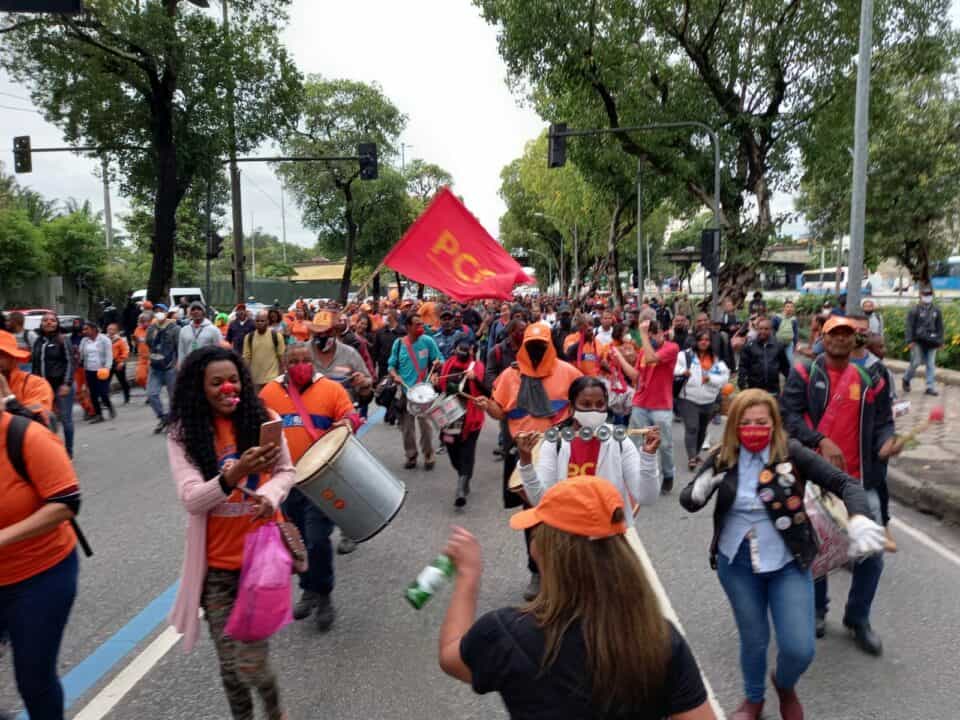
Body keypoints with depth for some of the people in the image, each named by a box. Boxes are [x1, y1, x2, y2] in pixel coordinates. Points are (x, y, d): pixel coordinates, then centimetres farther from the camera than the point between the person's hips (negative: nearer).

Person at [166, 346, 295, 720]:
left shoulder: (262, 418, -5)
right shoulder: (183, 434, -8)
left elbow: (286, 472, 5)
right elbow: (191, 500, -16)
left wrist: (270, 496, -17)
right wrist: (236, 473, -34)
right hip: (217, 563, 1)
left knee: (249, 661, -3)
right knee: (229, 661, 13)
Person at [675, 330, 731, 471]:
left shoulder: (716, 360, 8)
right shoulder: (686, 355, -5)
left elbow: (725, 378, 3)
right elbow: (673, 366, -11)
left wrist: (711, 378, -12)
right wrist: (682, 371, -28)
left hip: (709, 401, 5)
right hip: (689, 399, -5)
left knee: (702, 430, 17)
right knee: (691, 428, -15)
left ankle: (696, 454, 34)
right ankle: (691, 458, -15)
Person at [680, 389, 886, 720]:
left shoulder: (791, 453, -14)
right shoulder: (722, 457, -9)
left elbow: (846, 483, -18)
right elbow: (687, 501, -7)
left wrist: (859, 520, -38)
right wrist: (700, 490, -30)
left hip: (788, 564, -1)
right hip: (736, 564, 1)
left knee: (800, 649, -1)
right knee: (753, 639, 16)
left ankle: (785, 686, 36)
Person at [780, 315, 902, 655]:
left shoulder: (871, 378, 5)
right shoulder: (804, 373, -3)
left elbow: (882, 422, 7)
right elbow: (789, 413, -13)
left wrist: (886, 442, -15)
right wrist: (821, 441, -25)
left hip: (859, 480, 2)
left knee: (871, 553, 4)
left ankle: (858, 619, 27)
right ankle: (817, 609, 34)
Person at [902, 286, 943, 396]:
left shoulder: (936, 310, 9)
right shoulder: (914, 310, -4)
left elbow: (940, 327, 13)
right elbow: (909, 326, -6)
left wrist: (940, 341, 10)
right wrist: (910, 340, -12)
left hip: (932, 342, 4)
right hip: (918, 341, -4)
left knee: (931, 364, 3)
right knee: (916, 362, -4)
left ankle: (930, 387, 6)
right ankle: (906, 379, 20)